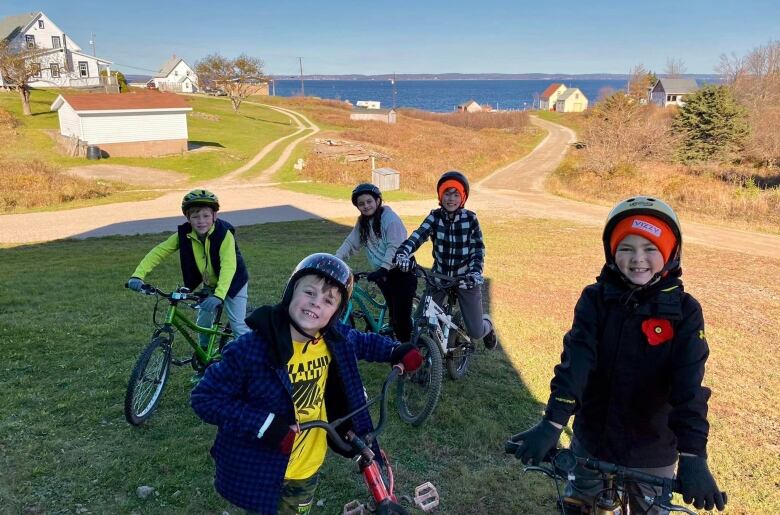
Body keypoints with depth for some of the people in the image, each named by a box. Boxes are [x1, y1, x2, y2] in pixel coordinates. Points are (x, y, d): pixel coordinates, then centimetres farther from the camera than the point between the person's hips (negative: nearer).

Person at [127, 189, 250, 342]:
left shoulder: (224, 234, -32)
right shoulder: (184, 235, -18)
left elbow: (228, 266, -41)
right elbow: (159, 251, -18)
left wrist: (218, 296, -54)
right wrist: (138, 275, -32)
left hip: (232, 283, -4)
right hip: (209, 285, 5)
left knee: (238, 326, -8)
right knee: (203, 324, 9)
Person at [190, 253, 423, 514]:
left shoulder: (335, 339, -10)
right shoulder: (253, 347, -27)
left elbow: (363, 342, 14)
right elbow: (204, 398, -21)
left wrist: (396, 351, -4)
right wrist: (264, 424, -29)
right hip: (262, 474, -5)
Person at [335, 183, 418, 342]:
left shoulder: (390, 218, -14)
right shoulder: (362, 223, 9)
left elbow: (395, 247, -22)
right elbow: (350, 243, 7)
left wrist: (382, 269, -33)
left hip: (401, 272, -7)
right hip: (383, 275, 7)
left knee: (402, 317, -10)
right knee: (394, 315, 11)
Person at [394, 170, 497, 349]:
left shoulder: (470, 219, -9)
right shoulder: (435, 217, -8)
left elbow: (478, 249, -10)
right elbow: (418, 235, -24)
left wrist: (476, 272, -29)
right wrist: (403, 252, -43)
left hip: (465, 278, -1)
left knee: (476, 332, -1)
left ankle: (487, 324, 37)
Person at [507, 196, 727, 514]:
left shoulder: (685, 312, -12)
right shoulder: (595, 299, -11)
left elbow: (689, 385, -20)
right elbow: (575, 360, -21)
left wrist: (693, 454, -31)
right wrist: (552, 423, -33)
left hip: (653, 451, -1)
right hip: (591, 439, 1)